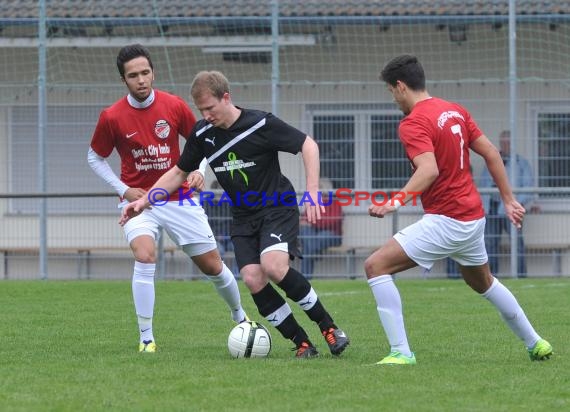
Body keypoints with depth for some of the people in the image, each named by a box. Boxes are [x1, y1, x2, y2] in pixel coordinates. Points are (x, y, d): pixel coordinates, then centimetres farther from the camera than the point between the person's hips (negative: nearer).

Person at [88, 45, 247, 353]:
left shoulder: (174, 106, -7)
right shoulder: (111, 117, -10)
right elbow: (95, 158, 4)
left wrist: (198, 170, -10)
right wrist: (123, 189, -7)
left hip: (178, 198, 2)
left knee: (212, 265, 8)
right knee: (144, 256, -28)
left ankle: (239, 316, 37)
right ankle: (146, 338, -20)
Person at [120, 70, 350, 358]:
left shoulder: (261, 124, -16)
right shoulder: (202, 134, -1)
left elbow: (308, 145, -11)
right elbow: (179, 172, 13)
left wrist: (312, 192, -20)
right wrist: (144, 200, 4)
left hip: (278, 207, -5)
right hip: (243, 217, 5)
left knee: (274, 267, -29)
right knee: (252, 279, -17)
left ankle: (328, 326, -11)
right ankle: (302, 343, -7)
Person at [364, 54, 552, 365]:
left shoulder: (413, 124, -16)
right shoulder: (456, 111, 9)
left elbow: (429, 170, -31)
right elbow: (491, 153, 11)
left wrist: (395, 203, -40)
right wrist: (508, 200, 17)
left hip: (445, 221, -9)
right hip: (474, 216, 9)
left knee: (376, 266, -9)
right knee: (483, 282, 32)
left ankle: (400, 351, -14)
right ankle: (535, 343, 42)